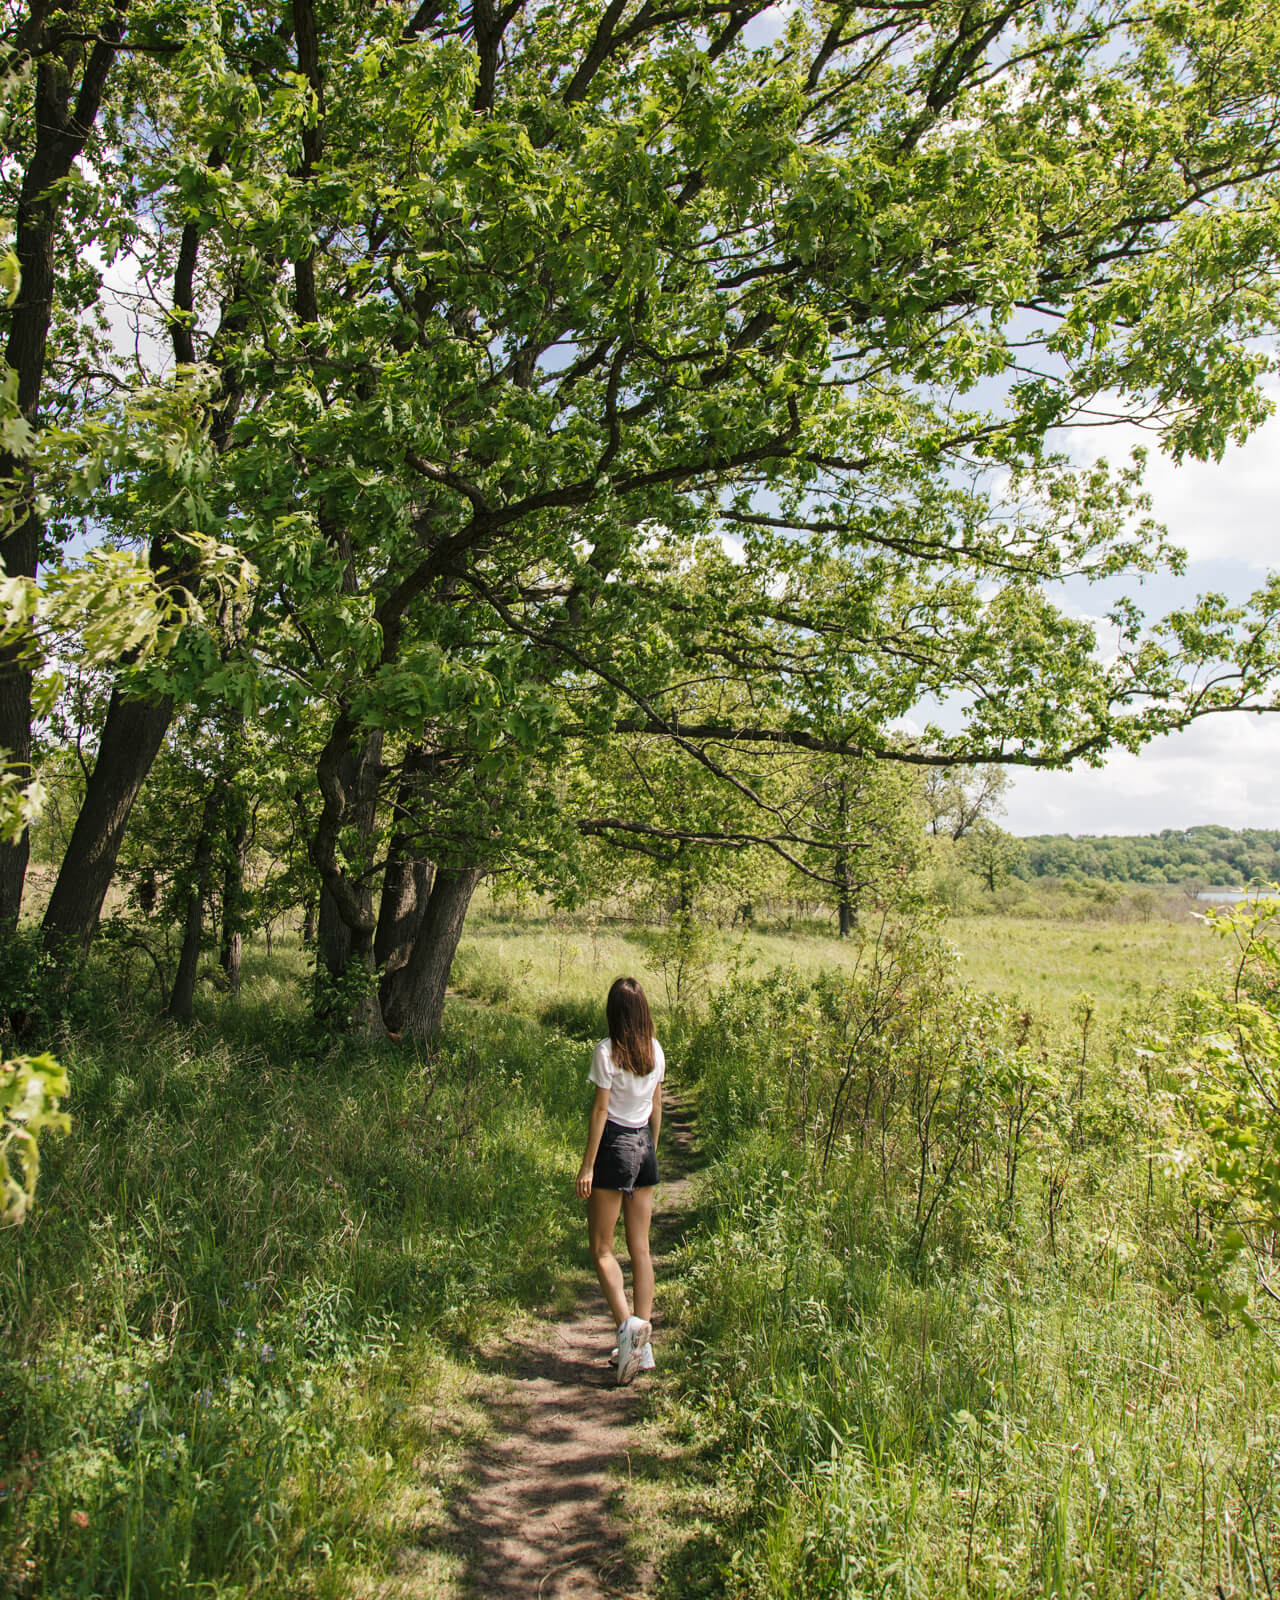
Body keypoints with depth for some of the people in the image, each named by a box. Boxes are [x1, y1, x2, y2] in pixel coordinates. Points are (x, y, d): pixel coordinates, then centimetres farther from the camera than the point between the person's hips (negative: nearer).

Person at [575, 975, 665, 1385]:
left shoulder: (607, 1051, -14)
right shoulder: (655, 1051, 4)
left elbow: (599, 1110, -14)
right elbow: (657, 1107, 11)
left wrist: (587, 1165, -9)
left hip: (614, 1145, -6)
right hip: (645, 1145, 6)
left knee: (602, 1249, 5)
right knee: (641, 1248, 11)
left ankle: (626, 1323, -13)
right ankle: (643, 1343, 14)